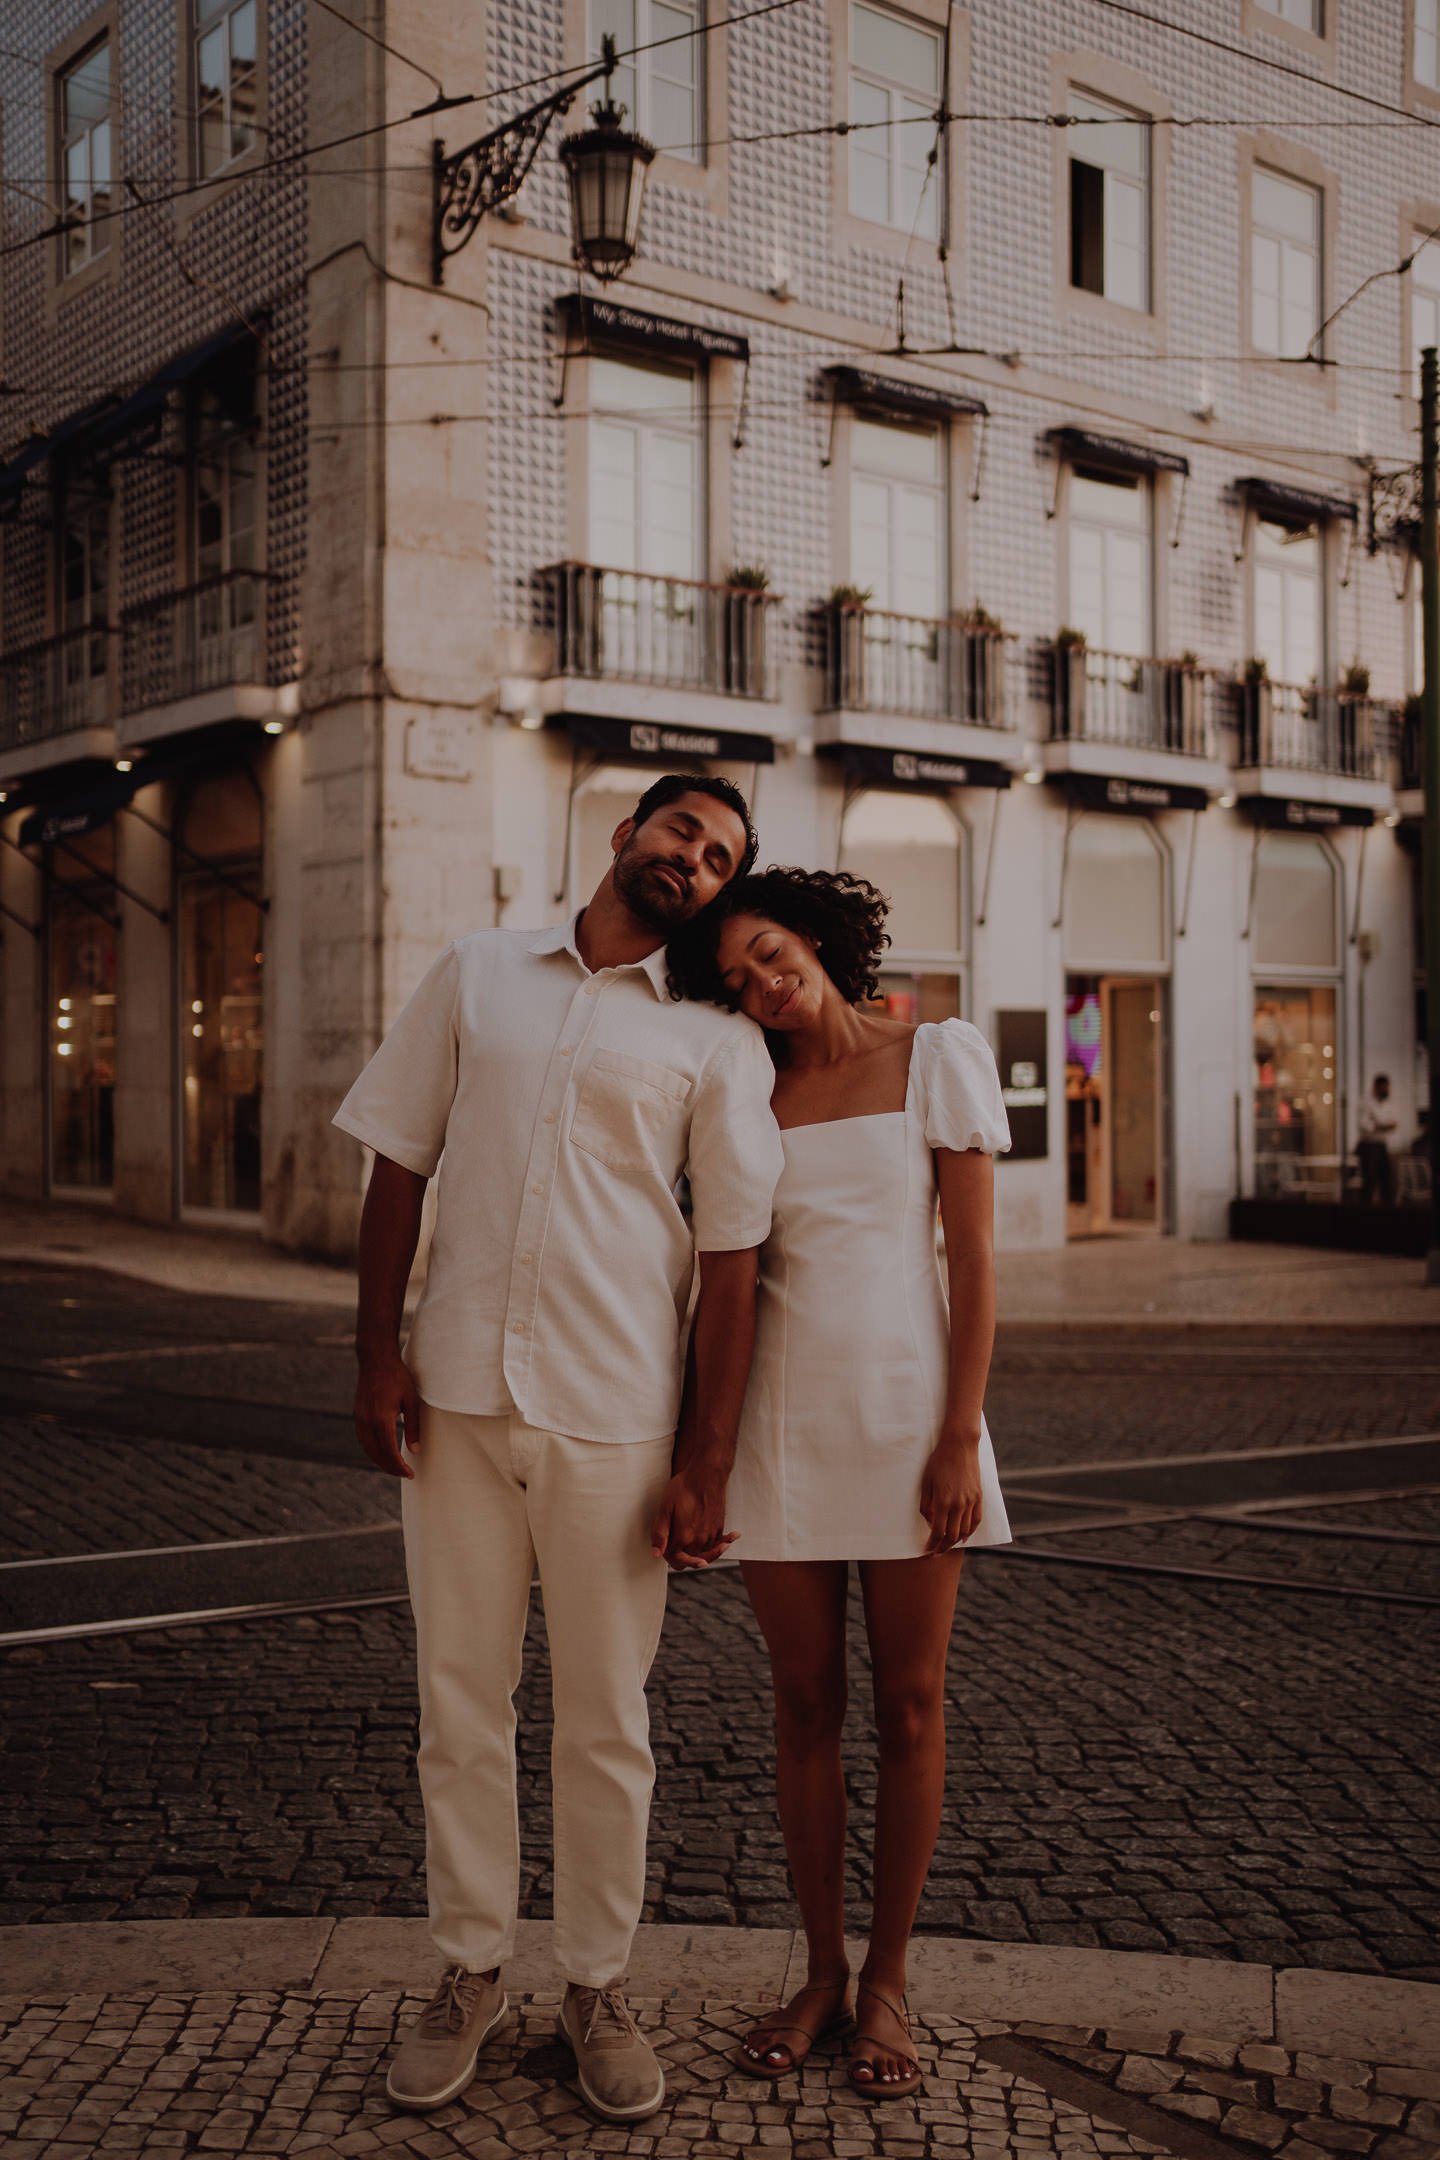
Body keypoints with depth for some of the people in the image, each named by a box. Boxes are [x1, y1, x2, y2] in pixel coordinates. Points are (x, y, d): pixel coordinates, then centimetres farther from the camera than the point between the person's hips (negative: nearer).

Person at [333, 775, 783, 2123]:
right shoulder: (476, 974, 7)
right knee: (460, 1700, 11)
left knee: (605, 1718, 9)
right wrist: (377, 1353, 1)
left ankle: (597, 1985, 27)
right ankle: (470, 1972, 29)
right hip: (456, 1399, 2)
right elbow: (400, 1163, 9)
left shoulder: (716, 1039, 1)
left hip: (613, 1418, -1)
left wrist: (705, 1463, -6)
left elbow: (732, 1254, -2)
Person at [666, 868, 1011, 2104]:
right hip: (783, 1416, 2)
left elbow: (973, 1260, -5)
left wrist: (960, 1438, -10)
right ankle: (822, 1974, 23)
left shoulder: (938, 1058, -1)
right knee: (807, 1701, 8)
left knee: (911, 1704, 5)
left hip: (906, 1407, -2)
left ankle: (888, 1980, 21)